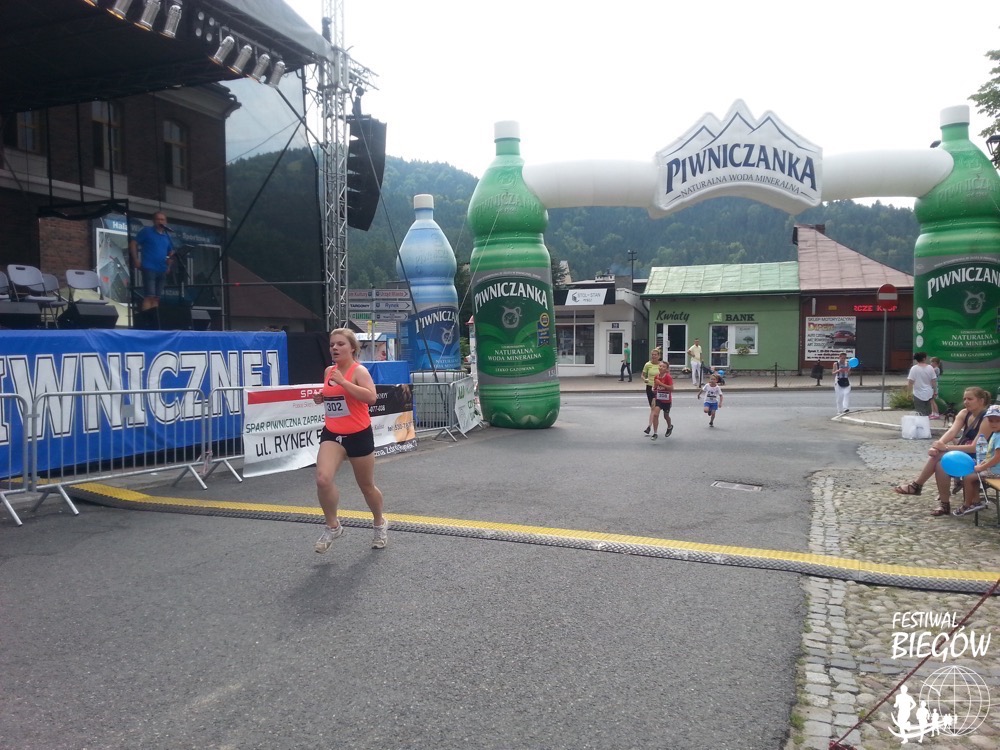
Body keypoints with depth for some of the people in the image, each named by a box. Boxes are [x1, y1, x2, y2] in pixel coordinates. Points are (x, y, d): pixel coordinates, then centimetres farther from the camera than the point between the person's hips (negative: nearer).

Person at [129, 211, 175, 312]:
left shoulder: (167, 236, 17)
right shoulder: (146, 231, 1)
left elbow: (171, 251, 27)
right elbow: (133, 244, -1)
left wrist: (170, 260, 7)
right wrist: (136, 260, -9)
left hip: (162, 270, 6)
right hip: (149, 268, -6)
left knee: (156, 298, 8)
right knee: (149, 296, -13)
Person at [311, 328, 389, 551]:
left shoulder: (359, 370, -13)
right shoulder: (329, 371, 7)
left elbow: (371, 397, -29)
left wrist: (343, 381, -29)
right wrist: (321, 397, 3)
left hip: (359, 435, -4)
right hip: (332, 434, 5)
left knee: (366, 486, 12)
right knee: (322, 479, -19)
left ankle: (380, 523, 39)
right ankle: (332, 526, 3)